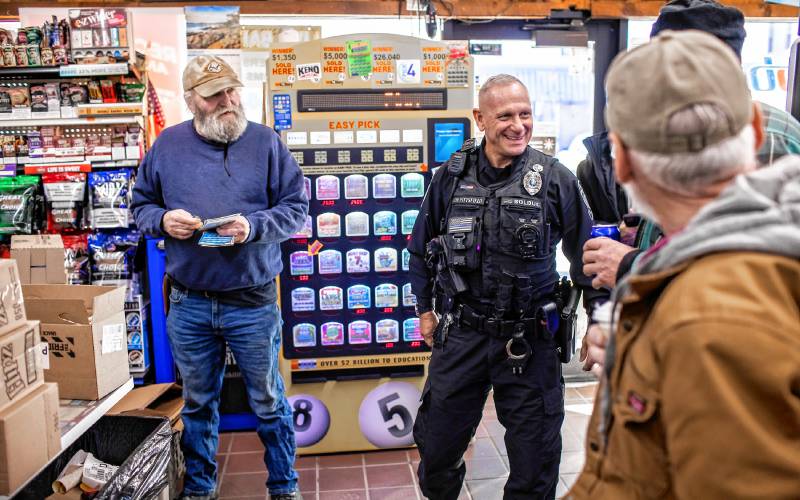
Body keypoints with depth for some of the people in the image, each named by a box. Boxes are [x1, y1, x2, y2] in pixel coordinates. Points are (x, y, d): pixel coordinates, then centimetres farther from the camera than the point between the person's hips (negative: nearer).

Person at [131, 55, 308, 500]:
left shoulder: (266, 142, -3)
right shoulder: (168, 145, 3)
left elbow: (297, 208, -3)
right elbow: (141, 204, 12)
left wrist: (254, 226, -20)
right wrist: (162, 220, -10)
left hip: (253, 302, -2)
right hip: (188, 305, 2)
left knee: (268, 401, 12)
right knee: (198, 401, 18)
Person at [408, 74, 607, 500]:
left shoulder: (555, 179, -6)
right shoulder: (451, 176, -1)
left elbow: (585, 254, 3)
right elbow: (421, 247, 11)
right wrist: (424, 308, 13)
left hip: (530, 341, -1)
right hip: (460, 336, 2)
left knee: (534, 456, 12)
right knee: (436, 447, 17)